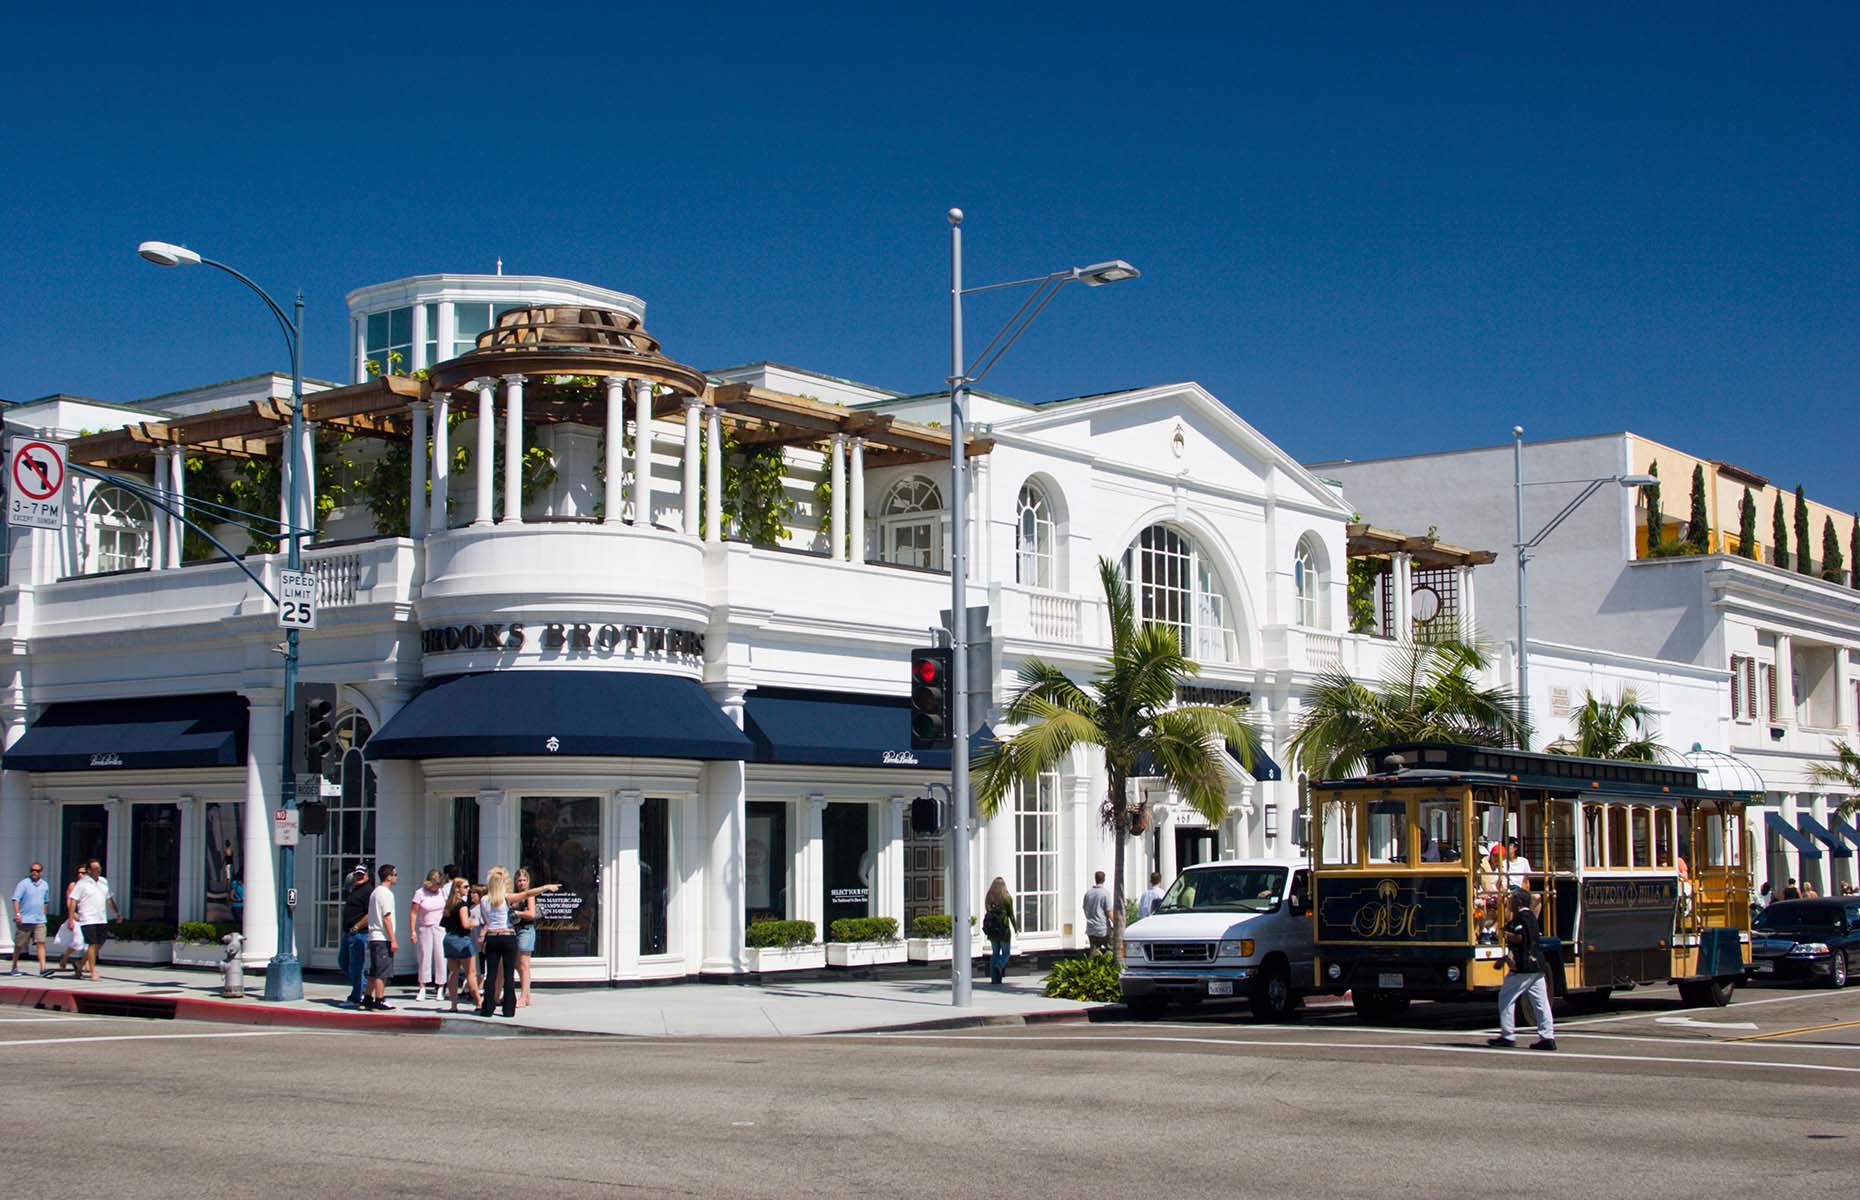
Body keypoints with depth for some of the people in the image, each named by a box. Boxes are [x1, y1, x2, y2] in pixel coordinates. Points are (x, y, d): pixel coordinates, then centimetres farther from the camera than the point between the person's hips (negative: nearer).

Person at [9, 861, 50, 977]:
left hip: (40, 921, 3)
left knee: (41, 943, -9)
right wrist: (17, 914, -22)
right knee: (19, 945, 8)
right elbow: (16, 899, -11)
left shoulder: (45, 885, 11)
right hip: (24, 920, -3)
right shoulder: (24, 884, -6)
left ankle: (43, 969, -16)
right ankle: (14, 967, 24)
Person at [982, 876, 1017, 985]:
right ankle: (998, 967, -19)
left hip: (992, 930, 3)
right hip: (1004, 929, -3)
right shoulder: (1007, 898, -7)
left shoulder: (989, 898, 2)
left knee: (995, 953, 13)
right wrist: (1015, 927, 8)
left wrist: (987, 929, 8)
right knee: (1006, 952, 9)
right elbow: (1011, 915, -4)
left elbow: (987, 913, 3)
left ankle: (994, 977, 7)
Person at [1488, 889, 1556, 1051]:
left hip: (1523, 967, -9)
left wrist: (1505, 934, -6)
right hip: (1537, 965, 9)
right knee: (1540, 1001, 5)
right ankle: (1548, 1037, 1)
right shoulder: (1531, 916, 18)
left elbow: (1518, 938, -23)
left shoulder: (1520, 917, -11)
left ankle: (1507, 1036, 0)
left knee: (1506, 998, 0)